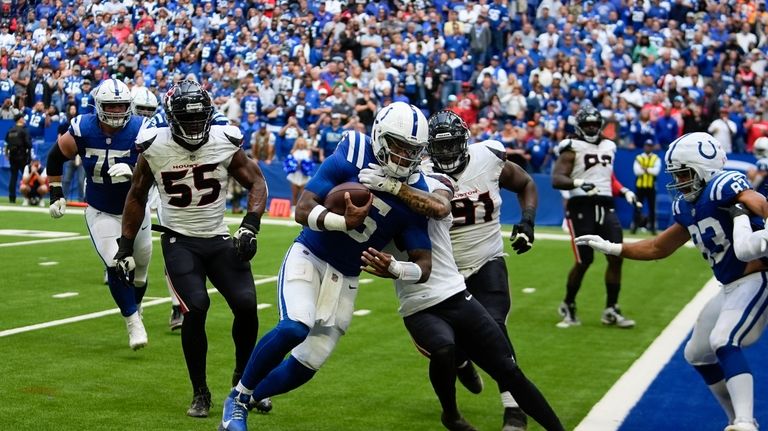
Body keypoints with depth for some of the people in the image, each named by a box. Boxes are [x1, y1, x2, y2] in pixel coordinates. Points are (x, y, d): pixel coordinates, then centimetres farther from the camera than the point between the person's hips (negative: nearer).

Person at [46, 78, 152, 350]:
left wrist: (132, 172, -42)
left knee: (139, 268, 13)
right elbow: (56, 157, 0)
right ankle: (134, 324, -2)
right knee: (116, 266, -17)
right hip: (101, 213, -1)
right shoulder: (82, 131, -17)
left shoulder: (139, 132, -21)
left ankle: (135, 309, 43)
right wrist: (56, 194, 0)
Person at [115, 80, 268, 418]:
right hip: (179, 240, -1)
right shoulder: (154, 148, -7)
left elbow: (256, 182, 3)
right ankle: (200, 393, -1)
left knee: (246, 305, -12)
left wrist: (250, 226, -11)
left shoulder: (225, 142, -7)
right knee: (195, 308, -20)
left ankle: (243, 378, 15)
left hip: (220, 238, 2)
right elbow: (137, 197, 8)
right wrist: (126, 246, 8)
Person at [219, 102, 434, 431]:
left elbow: (424, 265, -7)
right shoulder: (351, 158, -15)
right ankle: (237, 397, -7)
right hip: (309, 256, -4)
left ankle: (243, 403, 31)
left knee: (305, 366, 5)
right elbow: (303, 210, -18)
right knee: (294, 328, -29)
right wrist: (346, 221, -37)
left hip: (344, 279, 4)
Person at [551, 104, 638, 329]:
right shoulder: (573, 148, -4)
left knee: (616, 257, -2)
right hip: (582, 207, -6)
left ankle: (611, 310, 9)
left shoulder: (608, 146, 17)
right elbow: (557, 179, -14)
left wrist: (625, 191, 15)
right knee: (584, 261, -5)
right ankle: (568, 306, 17)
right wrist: (578, 183, -30)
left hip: (606, 207, 6)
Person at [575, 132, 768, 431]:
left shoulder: (723, 187, -18)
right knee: (697, 354, 16)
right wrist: (610, 248, 15)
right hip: (730, 288, 10)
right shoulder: (687, 207, 9)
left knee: (723, 342, -27)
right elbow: (658, 249, 20)